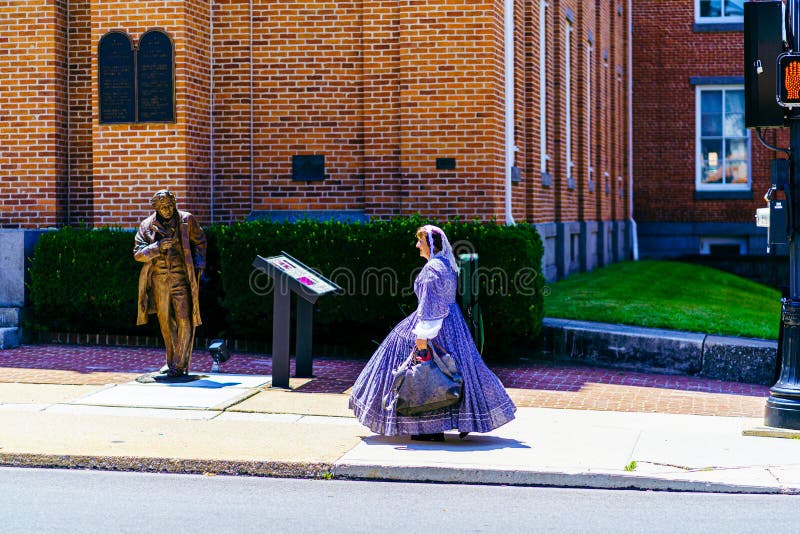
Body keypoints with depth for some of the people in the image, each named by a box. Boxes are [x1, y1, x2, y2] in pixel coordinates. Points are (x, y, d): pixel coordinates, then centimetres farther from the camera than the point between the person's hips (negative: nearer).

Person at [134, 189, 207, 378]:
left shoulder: (186, 220, 3)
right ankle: (172, 360, 26)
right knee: (166, 323, 12)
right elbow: (138, 254, -2)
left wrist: (199, 262, 2)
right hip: (159, 281, 2)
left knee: (184, 321, -11)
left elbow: (199, 241, 15)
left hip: (181, 279, -2)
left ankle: (180, 364, -4)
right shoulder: (147, 226, 3)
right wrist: (158, 247, -18)